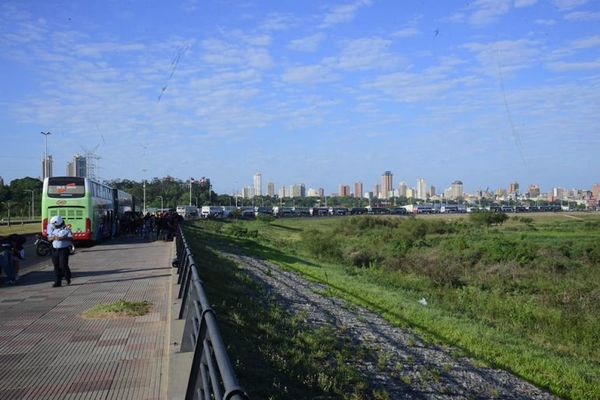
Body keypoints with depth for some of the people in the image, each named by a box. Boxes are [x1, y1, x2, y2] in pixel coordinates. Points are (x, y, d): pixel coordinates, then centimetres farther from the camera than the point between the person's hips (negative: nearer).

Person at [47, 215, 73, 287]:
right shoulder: (53, 230, 14)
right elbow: (49, 238, 12)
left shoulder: (66, 229, -5)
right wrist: (53, 238, -9)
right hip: (55, 250, 6)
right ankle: (57, 282, 9)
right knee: (56, 266, 4)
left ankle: (68, 278, 16)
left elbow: (71, 238, -13)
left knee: (63, 265, -9)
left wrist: (63, 238, -26)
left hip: (64, 249, -5)